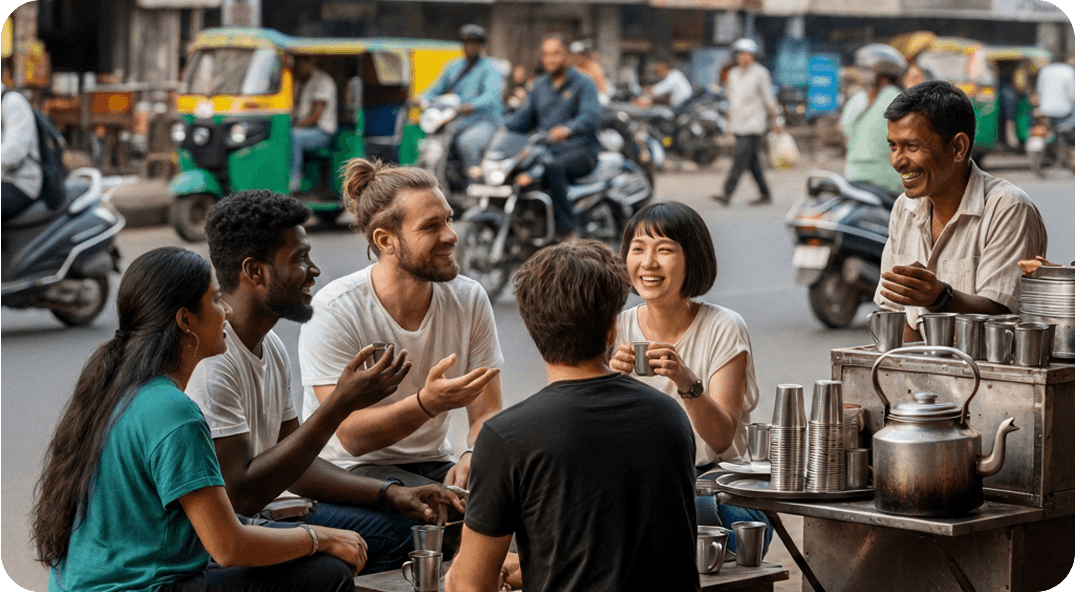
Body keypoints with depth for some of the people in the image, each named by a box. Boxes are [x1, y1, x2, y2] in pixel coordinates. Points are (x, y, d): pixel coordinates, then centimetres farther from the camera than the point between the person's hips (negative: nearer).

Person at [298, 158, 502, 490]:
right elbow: (351, 437, -21)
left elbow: (486, 413, 1)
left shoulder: (470, 300, -2)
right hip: (349, 471, -5)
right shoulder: (333, 312, -17)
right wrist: (428, 404, -38)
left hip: (433, 464, 6)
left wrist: (473, 456, -23)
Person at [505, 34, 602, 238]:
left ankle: (567, 229, -36)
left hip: (581, 150, -6)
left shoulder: (583, 83, -1)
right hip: (546, 150, 6)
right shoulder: (540, 85, 20)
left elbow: (591, 116, -19)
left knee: (553, 167, -38)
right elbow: (523, 118, 16)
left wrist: (567, 129, -41)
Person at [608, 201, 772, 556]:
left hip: (717, 484, -2)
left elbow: (722, 439, -14)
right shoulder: (618, 329, 4)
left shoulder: (723, 329, -5)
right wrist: (611, 379, -24)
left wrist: (687, 383, -33)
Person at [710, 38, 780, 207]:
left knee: (742, 158, -14)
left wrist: (775, 120, 3)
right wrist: (730, 120, 22)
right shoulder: (733, 74, 13)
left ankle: (727, 193, -22)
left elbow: (768, 99, -1)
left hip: (753, 125, -7)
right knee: (752, 161, 9)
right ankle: (765, 194, 16)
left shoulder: (760, 73, -5)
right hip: (738, 125, 7)